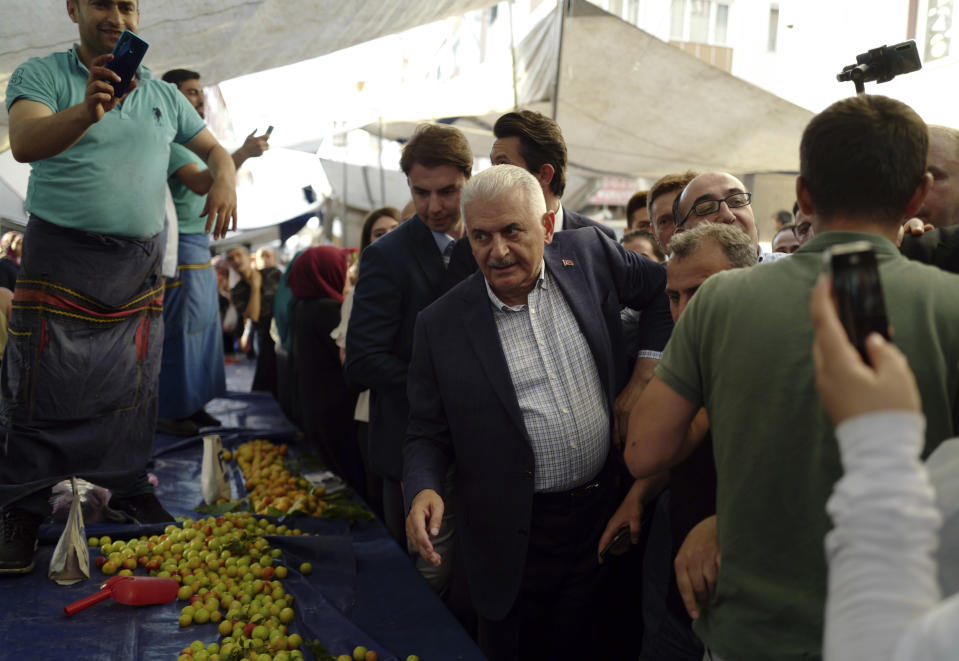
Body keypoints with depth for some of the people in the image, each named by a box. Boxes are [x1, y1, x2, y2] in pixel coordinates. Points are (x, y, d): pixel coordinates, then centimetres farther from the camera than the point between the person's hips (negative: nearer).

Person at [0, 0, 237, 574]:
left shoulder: (164, 94, 13)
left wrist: (226, 180, -2)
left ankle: (130, 489, 24)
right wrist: (87, 111, -40)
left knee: (133, 389, 10)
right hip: (61, 258, -4)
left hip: (140, 267, 4)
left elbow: (213, 147, 23)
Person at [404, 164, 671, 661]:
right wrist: (423, 489, -20)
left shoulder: (589, 254, -3)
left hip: (605, 510, 2)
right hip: (515, 539, -1)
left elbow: (666, 291, 11)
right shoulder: (441, 325, -8)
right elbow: (427, 434, -2)